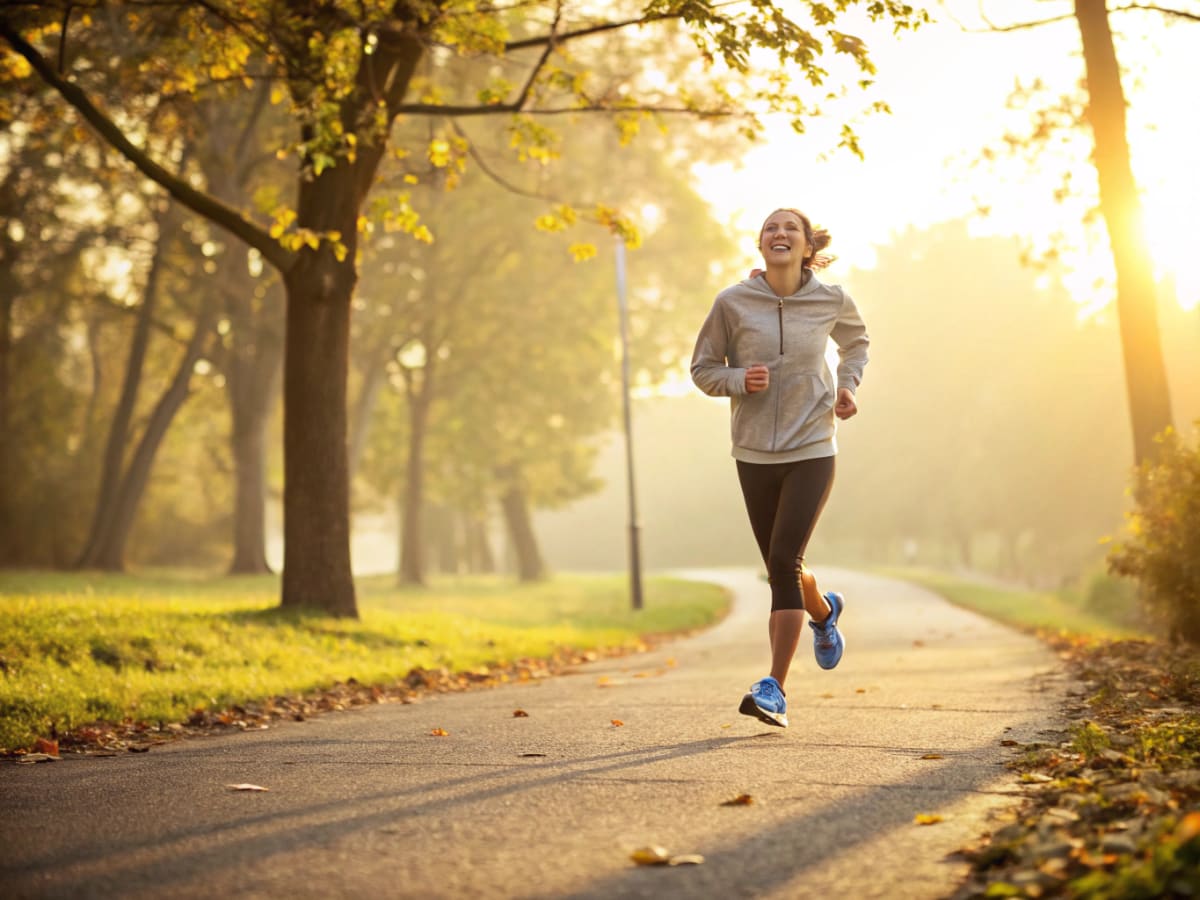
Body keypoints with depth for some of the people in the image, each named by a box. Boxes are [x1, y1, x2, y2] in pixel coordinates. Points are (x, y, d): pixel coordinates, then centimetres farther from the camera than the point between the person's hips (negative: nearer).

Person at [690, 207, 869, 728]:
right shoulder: (732, 303, -5)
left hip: (813, 450, -2)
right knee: (779, 568, 11)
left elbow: (856, 340, 21)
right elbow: (703, 368, 3)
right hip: (755, 453, 2)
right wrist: (740, 379, -17)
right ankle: (824, 612, 47)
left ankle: (774, 689, -12)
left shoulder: (831, 301, -1)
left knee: (784, 560, -15)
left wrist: (848, 384, 4)